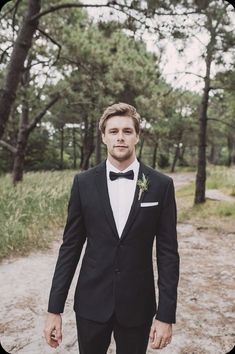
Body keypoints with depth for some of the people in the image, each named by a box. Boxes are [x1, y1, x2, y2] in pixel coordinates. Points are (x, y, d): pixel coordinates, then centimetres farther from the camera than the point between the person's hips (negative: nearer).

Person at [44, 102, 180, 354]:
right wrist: (54, 309, -2)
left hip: (137, 305, 0)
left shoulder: (161, 185, -7)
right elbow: (70, 247, -2)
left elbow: (168, 252, -5)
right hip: (91, 302, 1)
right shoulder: (84, 182, -5)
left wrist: (166, 315, -7)